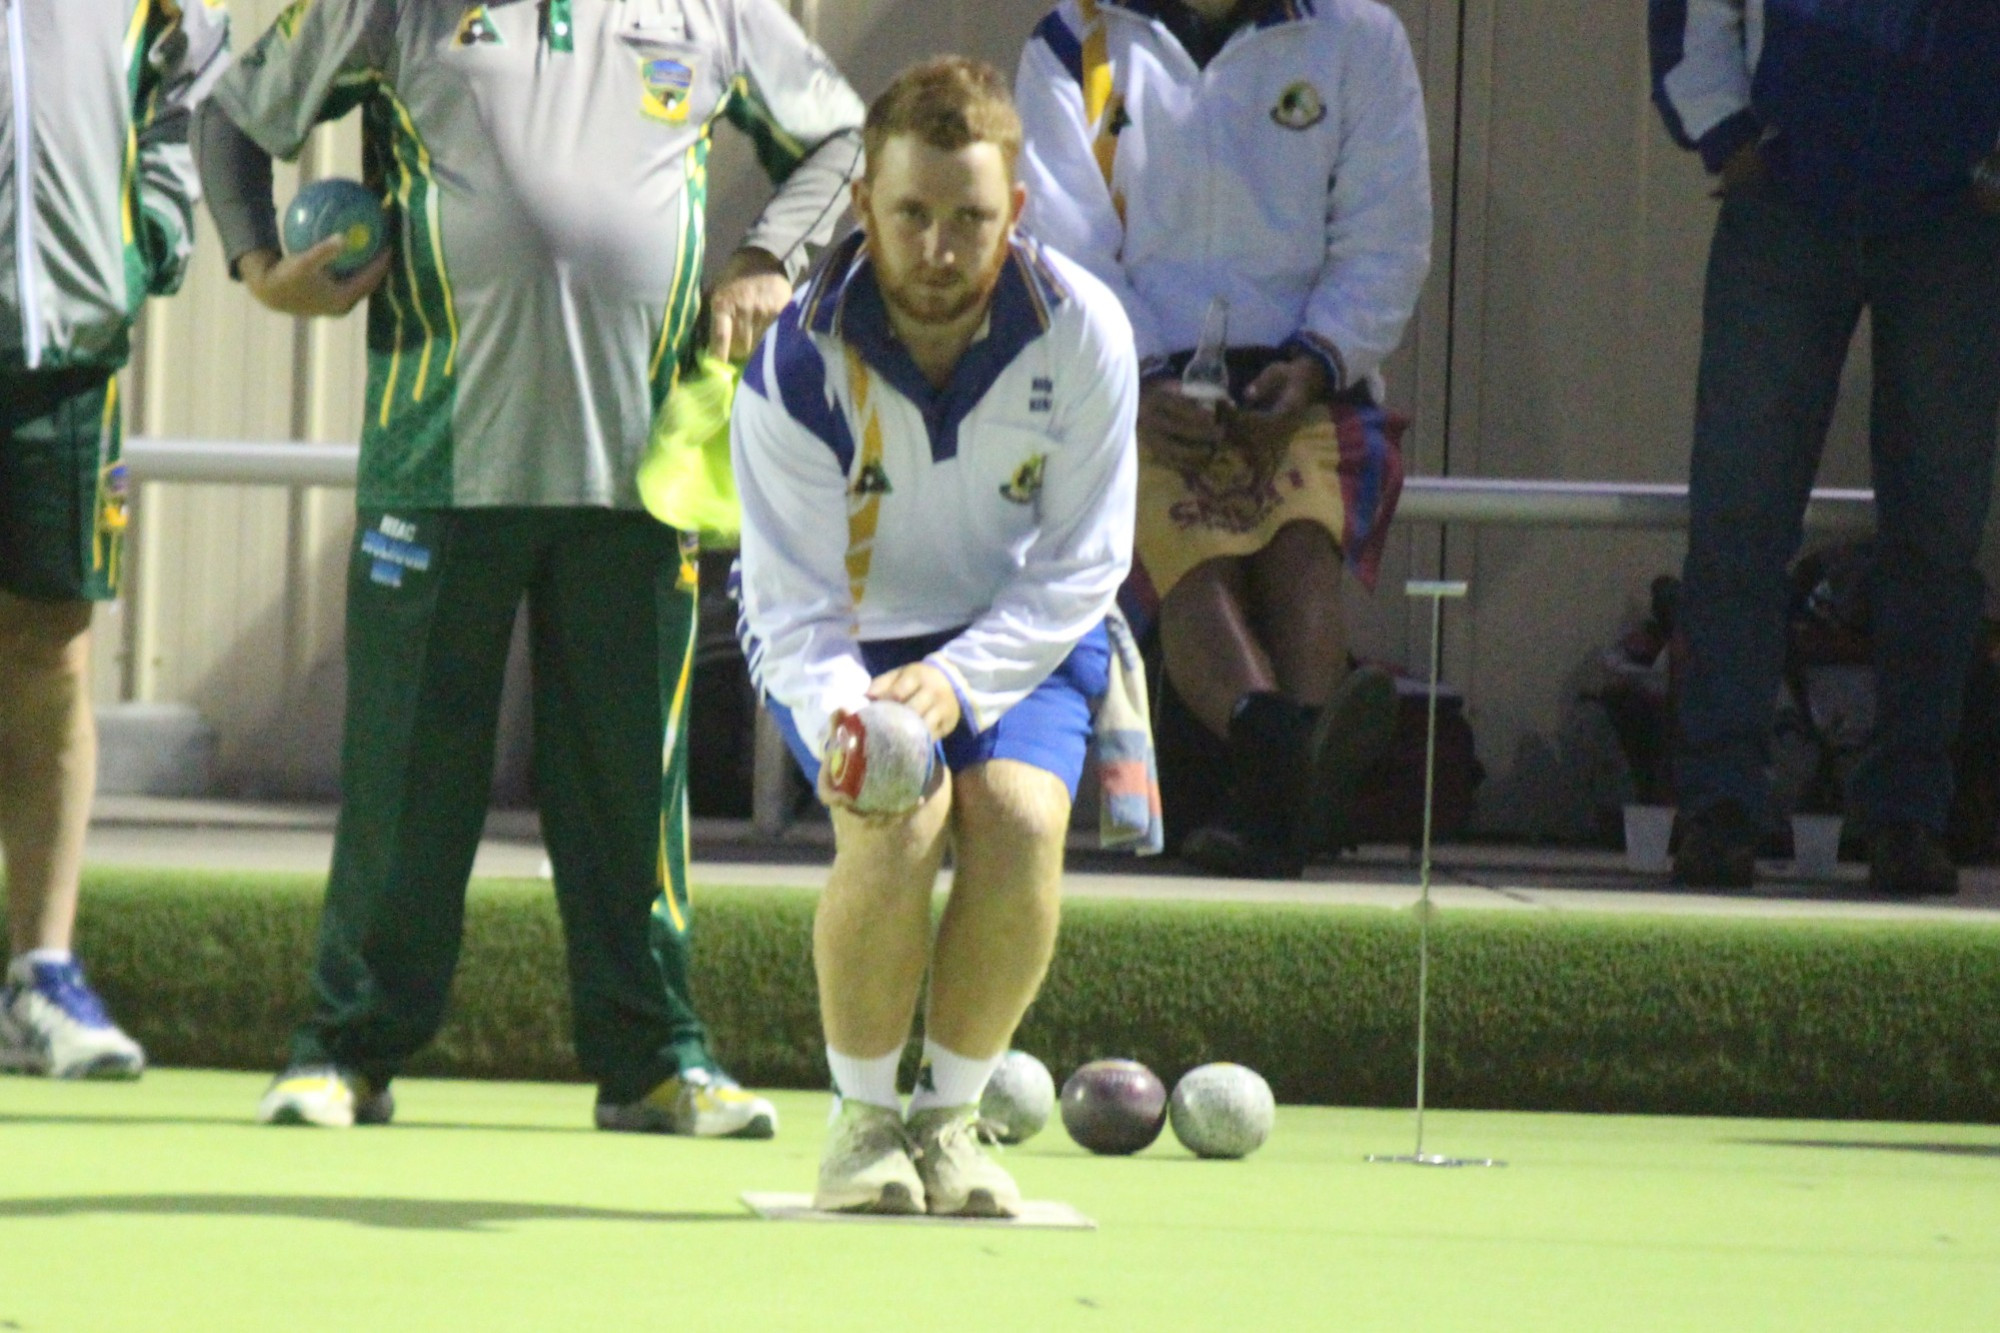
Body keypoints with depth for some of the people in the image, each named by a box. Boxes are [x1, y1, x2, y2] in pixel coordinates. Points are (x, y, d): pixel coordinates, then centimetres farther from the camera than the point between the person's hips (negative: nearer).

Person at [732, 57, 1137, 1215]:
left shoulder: (1081, 332, -19)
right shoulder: (799, 362, -21)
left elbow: (1081, 569, -13)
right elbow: (797, 608, -19)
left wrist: (958, 682, -29)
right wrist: (844, 728, -41)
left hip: (1025, 639, 1)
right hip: (848, 644, -1)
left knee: (1020, 819, -27)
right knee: (897, 826, -29)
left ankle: (951, 1119, -7)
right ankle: (864, 1117, -9)